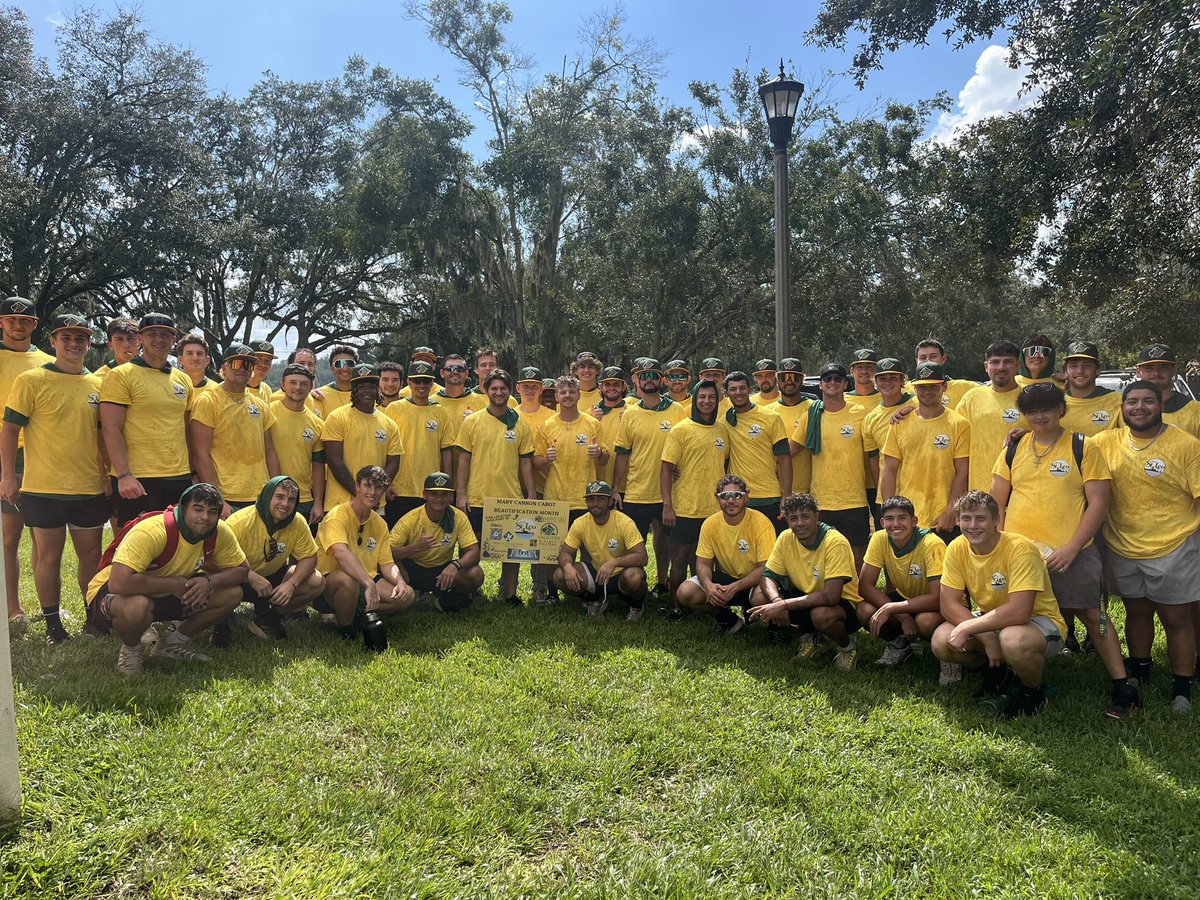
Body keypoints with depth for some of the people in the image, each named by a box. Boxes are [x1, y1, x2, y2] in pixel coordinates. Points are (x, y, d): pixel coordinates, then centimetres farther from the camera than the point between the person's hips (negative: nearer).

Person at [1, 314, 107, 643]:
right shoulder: (31, 380, -3)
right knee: (49, 556, 5)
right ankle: (52, 623, 16)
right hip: (44, 489, -4)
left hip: (90, 489, 4)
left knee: (91, 554, 9)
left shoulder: (97, 385, 9)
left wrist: (108, 473, 13)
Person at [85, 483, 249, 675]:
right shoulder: (151, 532, -33)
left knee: (232, 594, -11)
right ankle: (131, 649, -5)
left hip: (169, 595, 6)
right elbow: (118, 583, -42)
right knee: (137, 606, -41)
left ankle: (173, 641, 9)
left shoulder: (220, 532, -15)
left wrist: (209, 582, -24)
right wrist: (172, 584, -33)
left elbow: (241, 569, -4)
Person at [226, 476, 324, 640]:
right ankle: (221, 622, -1)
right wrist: (251, 577, -38)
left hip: (272, 576, 5)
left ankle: (267, 620, 2)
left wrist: (292, 584, -25)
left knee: (317, 582, -15)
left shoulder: (298, 523, -13)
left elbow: (309, 557, -7)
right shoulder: (241, 521, -25)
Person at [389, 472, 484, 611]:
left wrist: (455, 565, -39)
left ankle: (441, 600, 2)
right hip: (412, 569, -2)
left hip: (442, 570, 3)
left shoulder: (459, 517, -12)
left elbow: (473, 552, -17)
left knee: (476, 575, -25)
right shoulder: (410, 519, -17)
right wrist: (415, 547, -41)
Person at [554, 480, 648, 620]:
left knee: (634, 577, -39)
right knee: (560, 576, -18)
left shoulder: (624, 522, -21)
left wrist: (614, 562, -43)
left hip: (621, 574, -4)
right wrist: (567, 565, -28)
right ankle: (594, 601, 10)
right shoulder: (580, 524, -8)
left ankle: (637, 606, -1)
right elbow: (565, 552, -3)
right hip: (595, 572, 4)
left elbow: (642, 557, -27)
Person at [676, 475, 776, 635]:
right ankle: (727, 617, 6)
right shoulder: (710, 524, -8)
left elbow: (765, 568, -22)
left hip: (754, 580, -3)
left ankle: (748, 614, 2)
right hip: (724, 576, 3)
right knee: (685, 593, -19)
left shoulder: (761, 523, -20)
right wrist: (708, 584, -28)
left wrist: (734, 588, -32)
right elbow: (703, 563, -4)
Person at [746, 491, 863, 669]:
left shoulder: (835, 542, -26)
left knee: (821, 614, -40)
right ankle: (812, 639, 6)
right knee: (760, 598, -16)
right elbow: (768, 576, -5)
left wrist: (784, 605, -34)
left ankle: (847, 647, -3)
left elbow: (831, 596, -32)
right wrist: (776, 600, -29)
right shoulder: (785, 538, -8)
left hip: (844, 603, -6)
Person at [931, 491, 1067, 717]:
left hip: (1038, 620, -5)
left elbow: (1019, 612, -34)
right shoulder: (956, 548, -10)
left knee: (1012, 639, -40)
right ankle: (998, 675, 10)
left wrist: (966, 627, -29)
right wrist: (986, 638, -26)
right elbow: (949, 605, -13)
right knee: (941, 641, -20)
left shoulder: (1019, 548, -26)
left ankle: (1034, 691, -4)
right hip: (992, 621, 6)